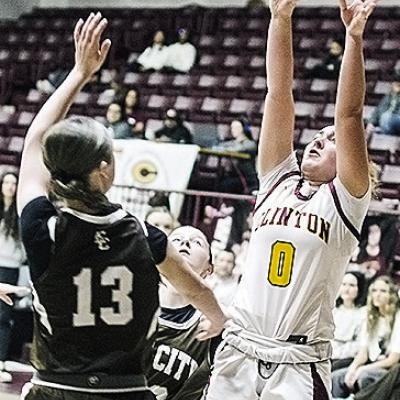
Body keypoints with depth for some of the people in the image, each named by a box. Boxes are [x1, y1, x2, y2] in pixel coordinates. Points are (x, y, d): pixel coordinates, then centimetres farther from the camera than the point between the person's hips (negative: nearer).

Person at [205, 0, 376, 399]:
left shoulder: (344, 201, 2)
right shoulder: (277, 181, 11)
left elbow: (348, 115, -8)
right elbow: (278, 94, 5)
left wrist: (354, 36, -14)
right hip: (238, 351, 3)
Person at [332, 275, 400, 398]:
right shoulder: (371, 319, 14)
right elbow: (363, 353, 9)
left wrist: (362, 369, -17)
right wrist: (352, 368, -13)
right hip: (371, 368, 7)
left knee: (364, 376, -36)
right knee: (336, 377, -16)